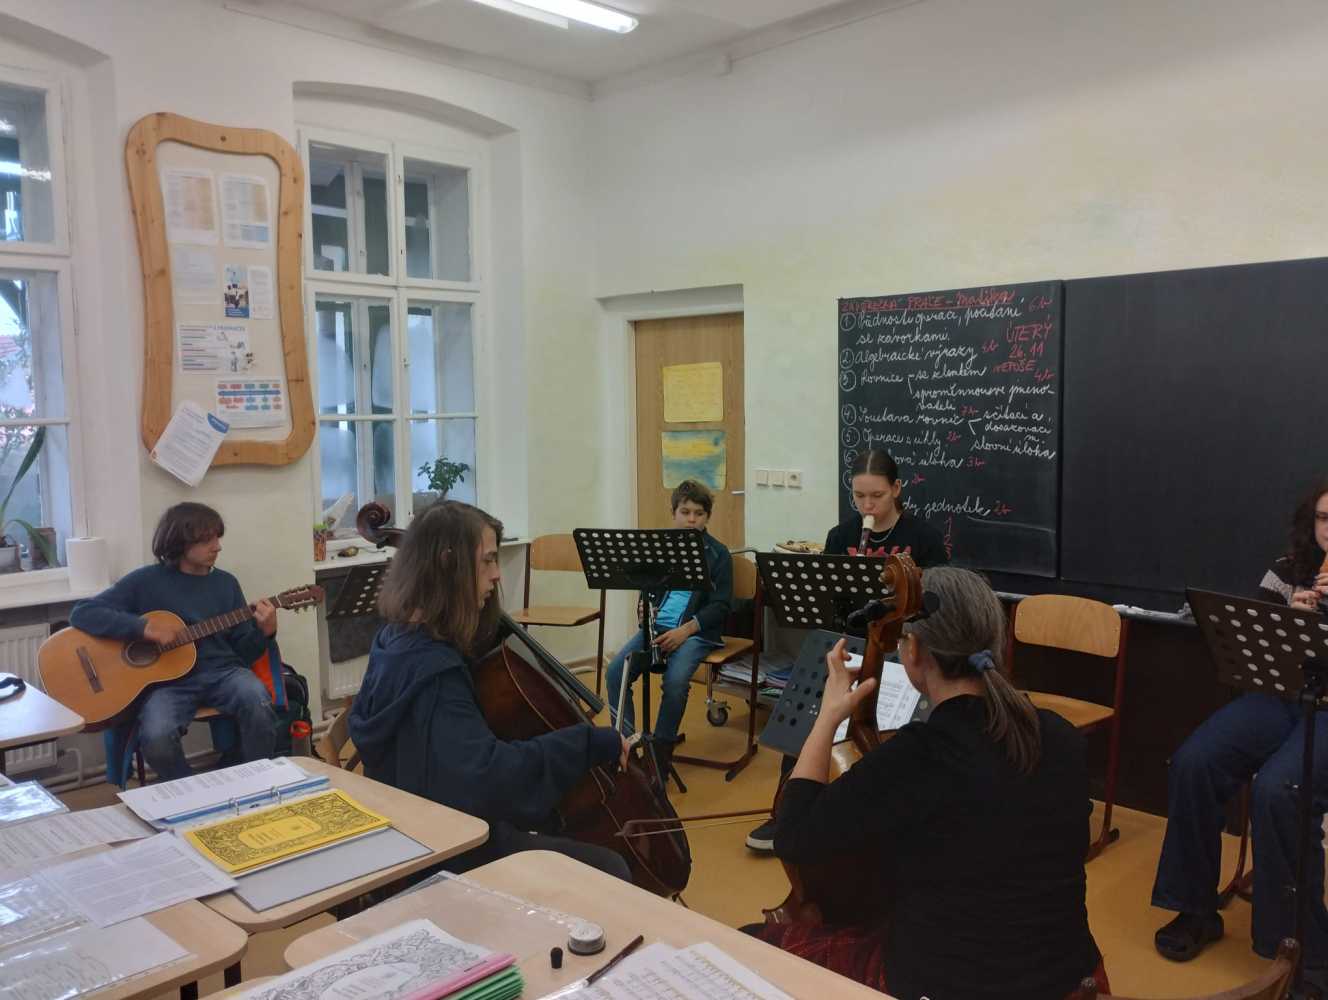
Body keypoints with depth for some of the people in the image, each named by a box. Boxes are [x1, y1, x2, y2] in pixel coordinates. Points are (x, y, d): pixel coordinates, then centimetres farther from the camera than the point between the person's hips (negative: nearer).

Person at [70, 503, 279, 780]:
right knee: (156, 739, -33)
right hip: (170, 679, -2)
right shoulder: (147, 581, 3)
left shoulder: (226, 583, 12)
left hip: (222, 672, 2)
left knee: (258, 703, -32)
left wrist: (264, 632, -10)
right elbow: (82, 613, -4)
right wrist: (141, 626, -15)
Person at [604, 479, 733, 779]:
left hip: (696, 631, -4)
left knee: (675, 681, -31)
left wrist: (685, 630, -15)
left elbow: (720, 606, -2)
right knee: (616, 671, -20)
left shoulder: (717, 554, 2)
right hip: (657, 626, 4)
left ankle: (661, 757, -13)